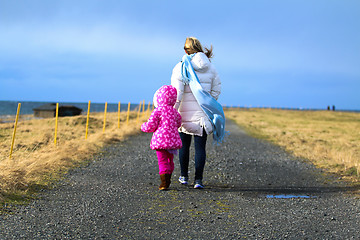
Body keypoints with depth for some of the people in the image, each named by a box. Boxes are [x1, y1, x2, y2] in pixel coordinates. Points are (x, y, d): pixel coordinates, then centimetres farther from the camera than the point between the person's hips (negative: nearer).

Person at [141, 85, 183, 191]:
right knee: (170, 160, 18)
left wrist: (143, 126, 10)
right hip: (172, 140, 6)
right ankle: (167, 180, 29)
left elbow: (150, 126, -11)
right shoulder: (174, 111, 9)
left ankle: (164, 183, -12)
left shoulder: (157, 111, -10)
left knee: (162, 161, -5)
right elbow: (178, 123, 24)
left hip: (160, 140, -6)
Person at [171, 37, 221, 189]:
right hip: (203, 114, 2)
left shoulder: (180, 67, -8)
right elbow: (216, 90, 8)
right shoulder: (210, 68, 4)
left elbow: (177, 93, -15)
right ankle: (198, 180, -2)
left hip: (185, 113, -2)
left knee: (184, 146, 15)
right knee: (200, 147, 3)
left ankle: (184, 177, 24)